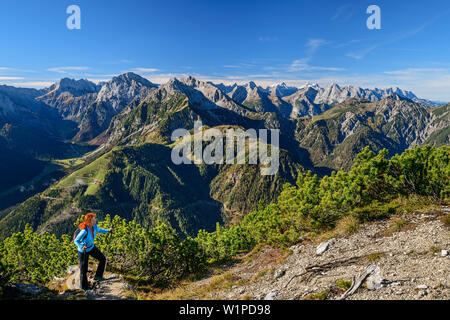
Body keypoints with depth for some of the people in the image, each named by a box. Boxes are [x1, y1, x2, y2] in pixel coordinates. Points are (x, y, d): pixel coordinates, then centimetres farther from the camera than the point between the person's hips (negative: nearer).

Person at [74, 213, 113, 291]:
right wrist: (82, 247, -45)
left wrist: (108, 230, -1)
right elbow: (76, 241, -28)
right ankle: (84, 286, 35)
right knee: (83, 269, 9)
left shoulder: (94, 226, -17)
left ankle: (98, 276, 24)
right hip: (83, 251, -6)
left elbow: (99, 230, 7)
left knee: (102, 259, 5)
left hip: (91, 247, 6)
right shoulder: (84, 231, -39)